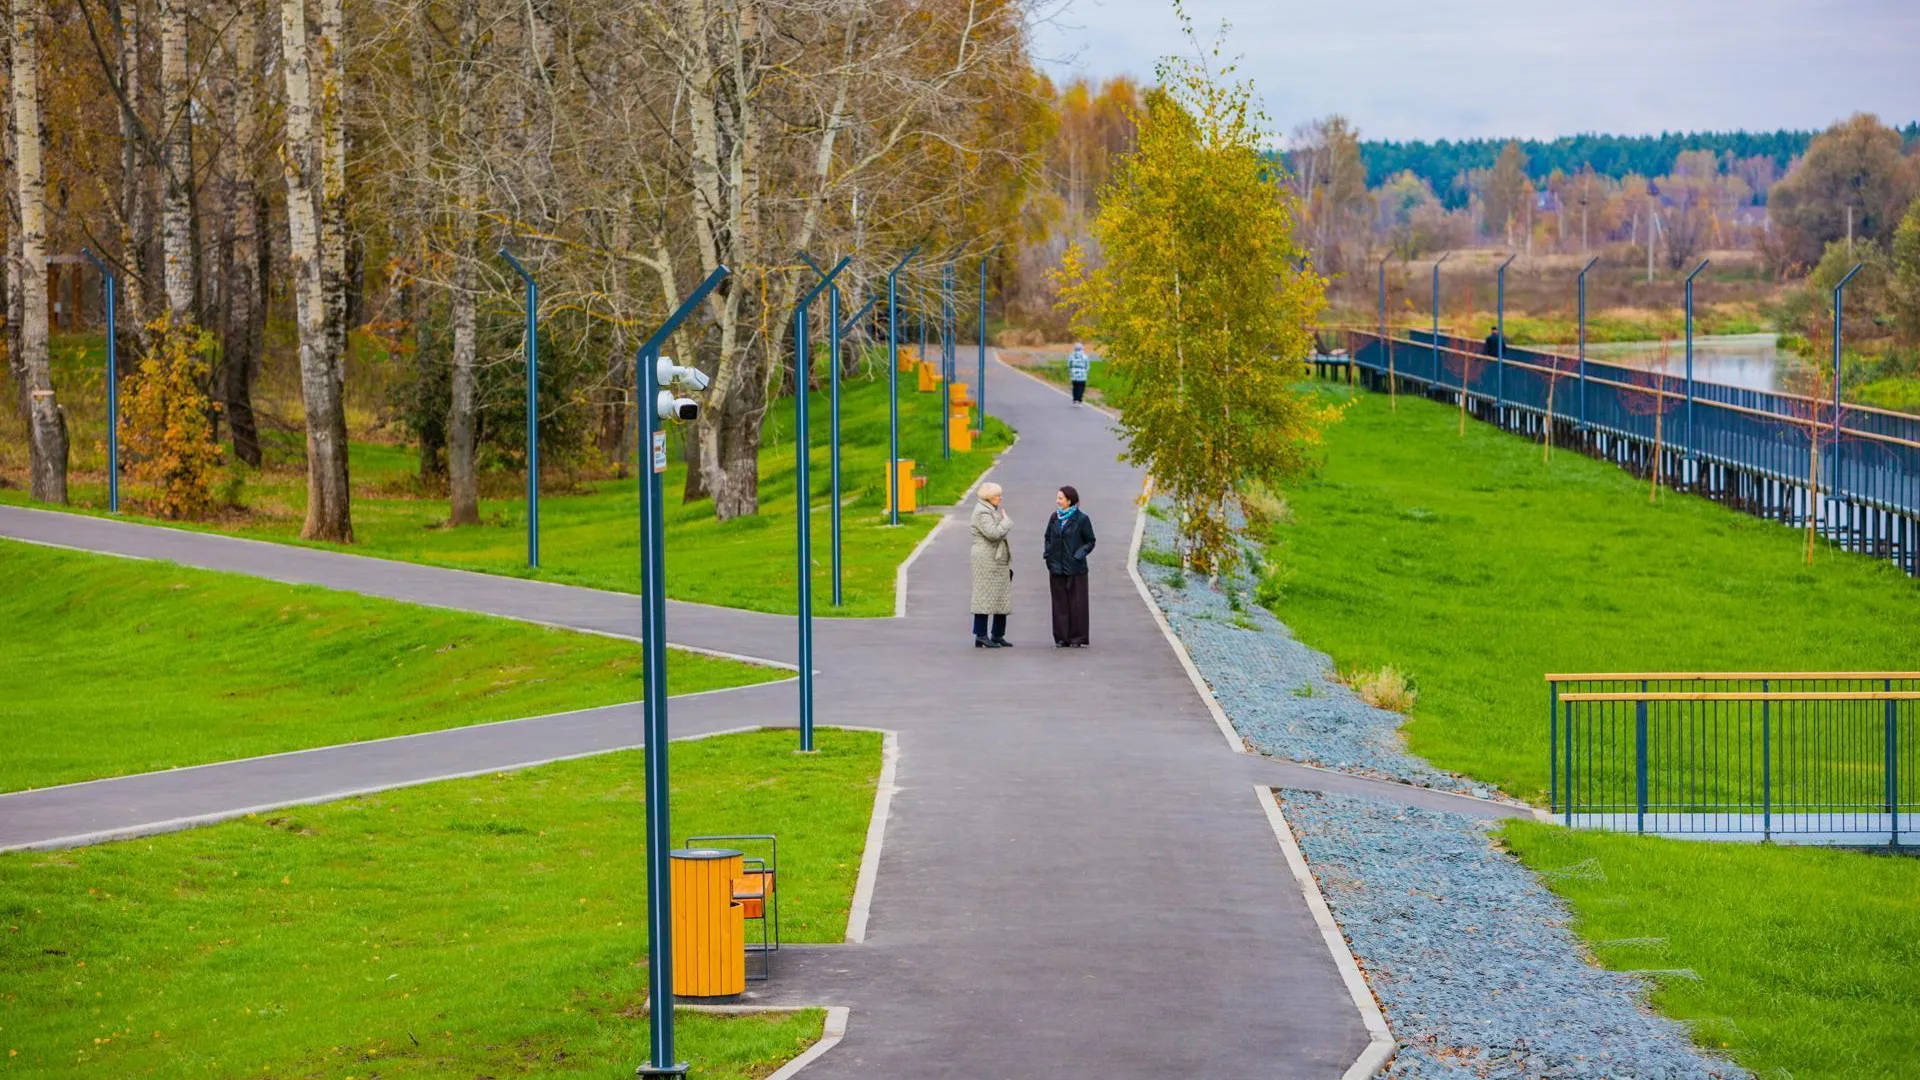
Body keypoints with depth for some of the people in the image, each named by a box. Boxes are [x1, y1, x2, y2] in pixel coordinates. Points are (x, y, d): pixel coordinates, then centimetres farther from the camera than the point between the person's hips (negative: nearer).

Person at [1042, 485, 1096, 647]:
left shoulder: (1081, 519, -6)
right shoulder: (1055, 517, 8)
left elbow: (1090, 542, 0)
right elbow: (1048, 538, 19)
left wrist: (1078, 555, -13)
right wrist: (1048, 555, 4)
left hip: (1075, 569, -4)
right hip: (1057, 567, 4)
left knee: (1076, 603, 0)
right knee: (1060, 603, 6)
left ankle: (1077, 638, 6)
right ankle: (1061, 638, 11)